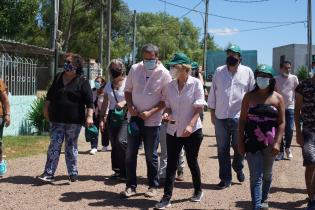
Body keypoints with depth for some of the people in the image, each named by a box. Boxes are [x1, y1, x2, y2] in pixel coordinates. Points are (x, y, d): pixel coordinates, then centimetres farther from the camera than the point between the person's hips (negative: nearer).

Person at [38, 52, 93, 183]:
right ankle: (49, 173, 1)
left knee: (71, 147, 6)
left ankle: (73, 174, 16)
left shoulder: (82, 82, -4)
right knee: (54, 146, -1)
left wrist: (89, 116, -18)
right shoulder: (58, 78, 11)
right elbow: (49, 96, 21)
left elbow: (89, 102, -9)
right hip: (57, 120, 3)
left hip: (74, 121, -3)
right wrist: (46, 109, 18)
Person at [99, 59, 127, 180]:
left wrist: (124, 102, -24)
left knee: (121, 141, -20)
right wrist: (102, 119, 10)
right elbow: (105, 104, 15)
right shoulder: (108, 86, 14)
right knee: (114, 145, 8)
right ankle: (118, 170, 19)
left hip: (124, 116, -6)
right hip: (112, 117, 6)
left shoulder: (127, 83, -3)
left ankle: (126, 171, -9)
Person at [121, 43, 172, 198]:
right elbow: (128, 90, 10)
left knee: (151, 155, 7)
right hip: (135, 117, 3)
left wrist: (151, 112, -17)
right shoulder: (135, 69, -1)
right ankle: (131, 186, 16)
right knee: (130, 154, 4)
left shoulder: (164, 74, -9)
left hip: (152, 120, -3)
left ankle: (153, 186, 22)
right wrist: (130, 106, -7)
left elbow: (166, 99, -6)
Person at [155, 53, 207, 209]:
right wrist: (167, 113, -11)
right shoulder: (171, 85, 5)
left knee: (192, 161, 11)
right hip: (173, 130, 4)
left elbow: (199, 108, -11)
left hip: (192, 131, -3)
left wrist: (190, 125, -23)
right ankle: (167, 197, 5)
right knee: (171, 164, 2)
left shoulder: (196, 83, -8)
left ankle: (198, 191, 33)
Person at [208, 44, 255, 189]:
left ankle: (238, 168, 38)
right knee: (222, 149, 6)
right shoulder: (219, 72, 6)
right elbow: (213, 93, 9)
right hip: (221, 117, 2)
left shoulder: (247, 72, 2)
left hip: (239, 117, -1)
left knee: (239, 147, 8)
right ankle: (225, 179, 17)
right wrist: (212, 114, 8)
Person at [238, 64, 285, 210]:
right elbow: (242, 120, 1)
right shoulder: (249, 97, 1)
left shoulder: (278, 98, 1)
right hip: (252, 142, -1)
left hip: (270, 142, 1)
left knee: (267, 174, 17)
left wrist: (277, 142, -11)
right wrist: (240, 142, -3)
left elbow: (281, 122, -1)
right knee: (256, 176, -5)